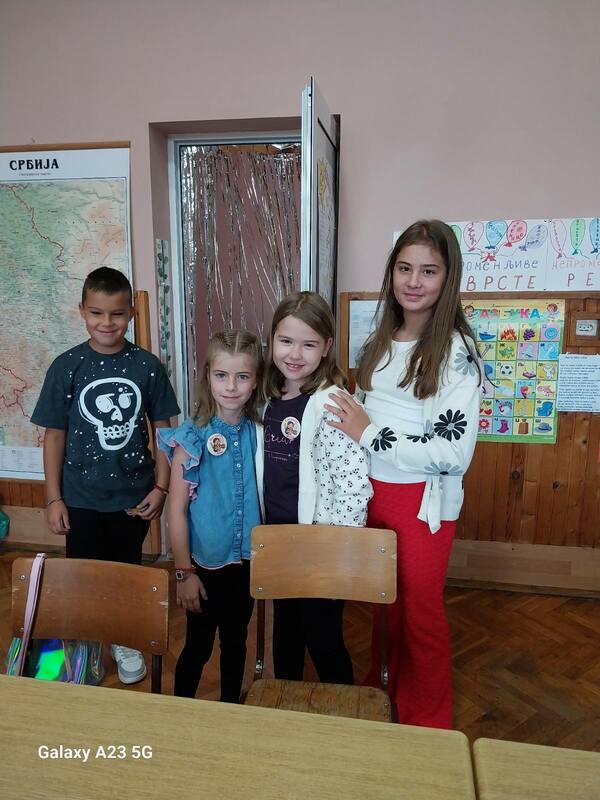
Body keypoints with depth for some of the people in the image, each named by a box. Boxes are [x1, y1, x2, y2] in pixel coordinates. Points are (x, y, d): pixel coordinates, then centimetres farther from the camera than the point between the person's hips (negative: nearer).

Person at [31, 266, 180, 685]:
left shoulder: (148, 366, -8)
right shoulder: (66, 367, -8)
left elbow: (163, 429, -2)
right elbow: (54, 435, -3)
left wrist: (161, 487, -5)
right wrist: (53, 498, -3)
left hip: (134, 496, 1)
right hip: (82, 498, 0)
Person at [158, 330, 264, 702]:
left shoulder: (259, 433, -5)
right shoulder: (193, 438, -16)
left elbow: (264, 496, 3)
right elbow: (177, 509, -12)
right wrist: (184, 572, -10)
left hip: (246, 560, 3)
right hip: (205, 563, -3)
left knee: (236, 641, 21)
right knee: (198, 646, 13)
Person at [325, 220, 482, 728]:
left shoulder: (457, 352, -16)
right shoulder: (379, 342, 5)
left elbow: (454, 453, -22)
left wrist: (370, 433, -20)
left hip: (424, 502, -5)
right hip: (372, 493, 5)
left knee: (420, 611, 12)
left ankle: (429, 722, 38)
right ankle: (385, 690, 47)